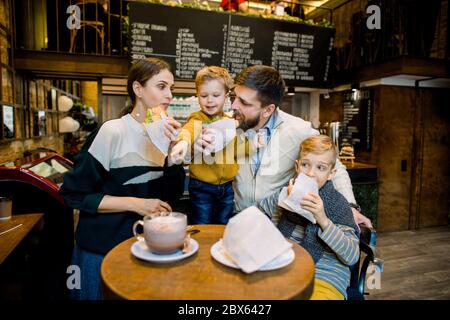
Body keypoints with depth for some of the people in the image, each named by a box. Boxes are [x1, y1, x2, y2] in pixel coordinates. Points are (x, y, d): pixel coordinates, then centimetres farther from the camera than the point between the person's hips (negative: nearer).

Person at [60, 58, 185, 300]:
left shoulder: (162, 132, -1)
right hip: (101, 251, -5)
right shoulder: (113, 131, -18)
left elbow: (172, 195, -5)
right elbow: (74, 194, -15)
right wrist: (135, 203, -22)